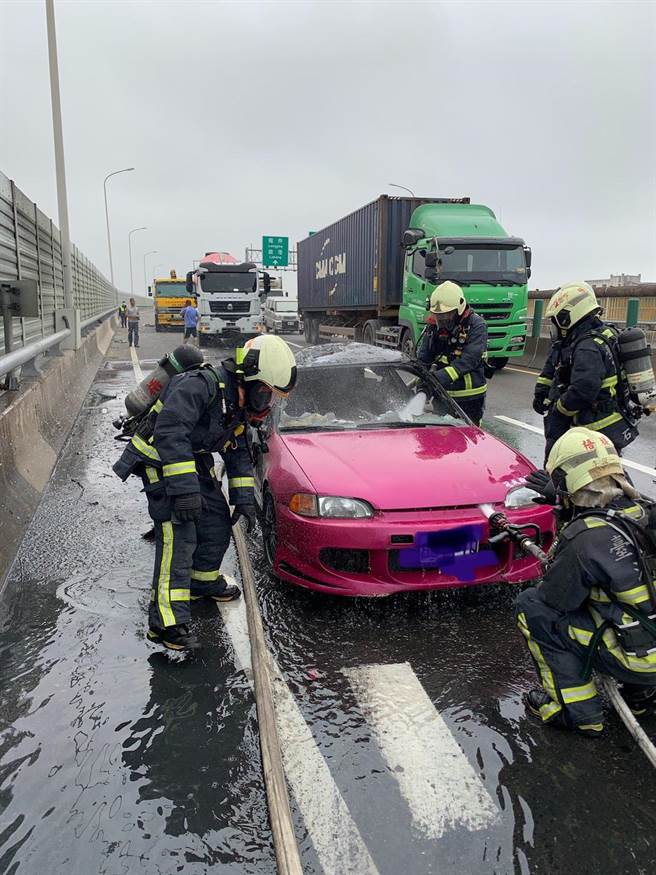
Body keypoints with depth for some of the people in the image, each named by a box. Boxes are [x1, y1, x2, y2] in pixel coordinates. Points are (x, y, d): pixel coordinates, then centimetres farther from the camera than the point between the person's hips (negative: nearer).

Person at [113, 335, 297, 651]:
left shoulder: (239, 402, 4)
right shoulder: (201, 385, -27)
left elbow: (238, 453, 12)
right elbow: (169, 432, -36)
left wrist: (244, 498, 6)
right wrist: (184, 489, -38)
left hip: (195, 463, 9)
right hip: (161, 462, -9)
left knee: (217, 524, 13)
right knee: (178, 534, -17)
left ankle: (204, 581, 37)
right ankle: (166, 622, -15)